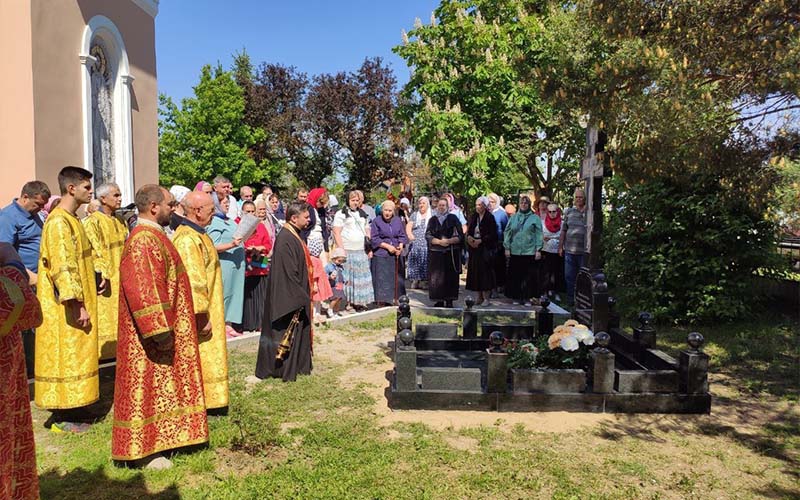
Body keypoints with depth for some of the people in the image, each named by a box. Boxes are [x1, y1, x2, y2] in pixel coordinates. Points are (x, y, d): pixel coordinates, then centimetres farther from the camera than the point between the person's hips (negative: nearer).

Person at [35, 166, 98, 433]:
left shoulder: (71, 219, 13)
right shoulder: (58, 222, -18)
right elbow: (63, 267, -23)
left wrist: (96, 276, 11)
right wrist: (77, 305, -24)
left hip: (78, 301, 10)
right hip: (66, 308, -10)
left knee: (76, 354, 15)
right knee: (65, 355, -1)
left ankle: (71, 408, 26)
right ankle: (61, 417, 9)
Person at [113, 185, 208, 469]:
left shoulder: (154, 236, 12)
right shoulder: (143, 240, -20)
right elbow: (141, 290, -26)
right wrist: (160, 330, -25)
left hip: (163, 326, 10)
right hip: (149, 336, -10)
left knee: (157, 386, 18)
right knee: (146, 387, 1)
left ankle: (156, 439, 30)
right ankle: (142, 450, 13)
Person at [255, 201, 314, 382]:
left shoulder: (293, 235, 10)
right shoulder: (286, 239, -22)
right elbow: (288, 272, -24)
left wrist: (304, 293, 17)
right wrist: (299, 297, -20)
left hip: (296, 295, 10)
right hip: (289, 297, -10)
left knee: (298, 331, 17)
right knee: (288, 332, 1)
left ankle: (298, 365, 28)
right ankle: (284, 369, 12)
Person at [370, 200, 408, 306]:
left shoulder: (398, 221, 7)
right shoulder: (376, 221, -4)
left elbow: (402, 236, 11)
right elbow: (374, 239, -6)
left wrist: (400, 246, -9)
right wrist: (387, 246, -13)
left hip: (396, 255, 4)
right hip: (381, 255, -3)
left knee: (396, 278, 6)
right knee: (382, 279, -4)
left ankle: (395, 299, 16)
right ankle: (382, 301, 2)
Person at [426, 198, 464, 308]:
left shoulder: (453, 218, 4)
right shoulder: (432, 220, 10)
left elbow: (460, 236, -1)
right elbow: (428, 235, 0)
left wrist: (448, 241, -16)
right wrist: (439, 241, -14)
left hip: (451, 253, -2)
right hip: (436, 253, 2)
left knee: (450, 277, -3)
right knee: (437, 277, 0)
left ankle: (449, 301, 3)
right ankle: (439, 300, 7)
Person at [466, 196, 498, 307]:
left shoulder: (490, 218, -6)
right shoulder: (473, 217, 12)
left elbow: (492, 234, -11)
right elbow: (468, 231, 12)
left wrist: (480, 241, -17)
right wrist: (469, 237, -9)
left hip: (485, 249, -6)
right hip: (474, 248, 6)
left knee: (485, 272, -6)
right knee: (475, 272, 6)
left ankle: (486, 298, 0)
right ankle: (479, 297, 14)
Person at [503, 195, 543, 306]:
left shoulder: (535, 218, 4)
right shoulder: (513, 217, 11)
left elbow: (538, 234, 0)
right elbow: (507, 233, 10)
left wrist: (538, 249, -6)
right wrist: (507, 248, 2)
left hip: (530, 251, -2)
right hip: (515, 251, 2)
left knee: (529, 276, 0)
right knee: (515, 276, 4)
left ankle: (527, 298, 10)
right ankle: (517, 297, 14)